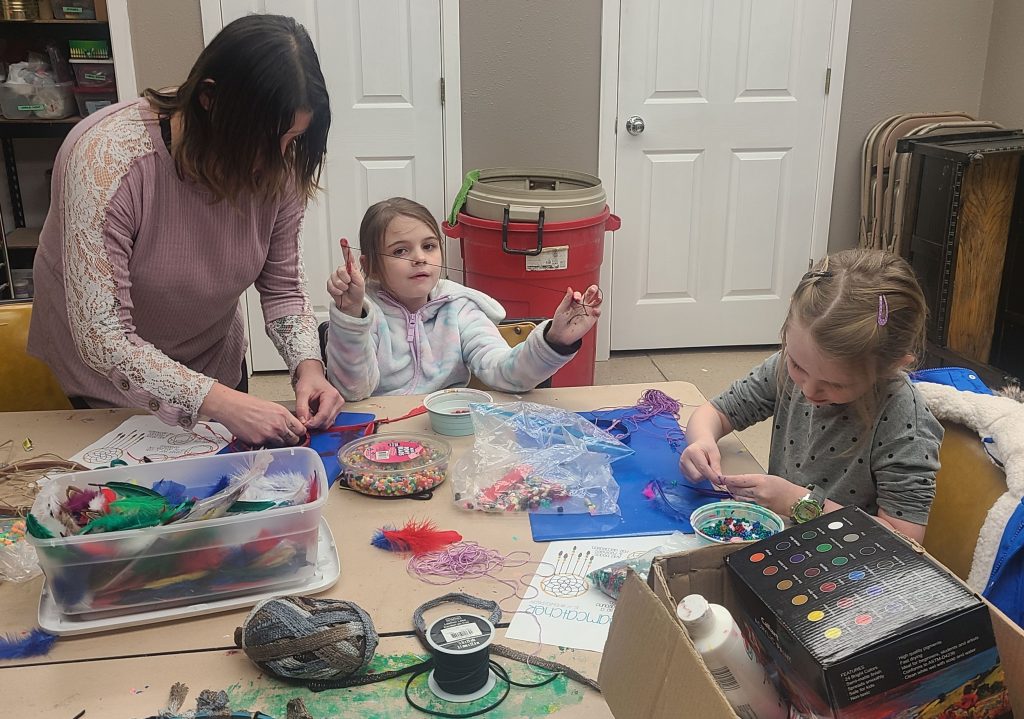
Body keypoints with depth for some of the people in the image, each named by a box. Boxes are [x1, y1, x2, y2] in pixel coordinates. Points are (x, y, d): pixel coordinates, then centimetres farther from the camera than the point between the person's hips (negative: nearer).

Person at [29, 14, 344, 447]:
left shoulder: (278, 167, -20)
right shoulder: (106, 160, -34)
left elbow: (282, 288, -10)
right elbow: (103, 337, -36)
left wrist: (308, 365, -28)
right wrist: (222, 403, -44)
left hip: (217, 364, 4)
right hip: (110, 382, -4)